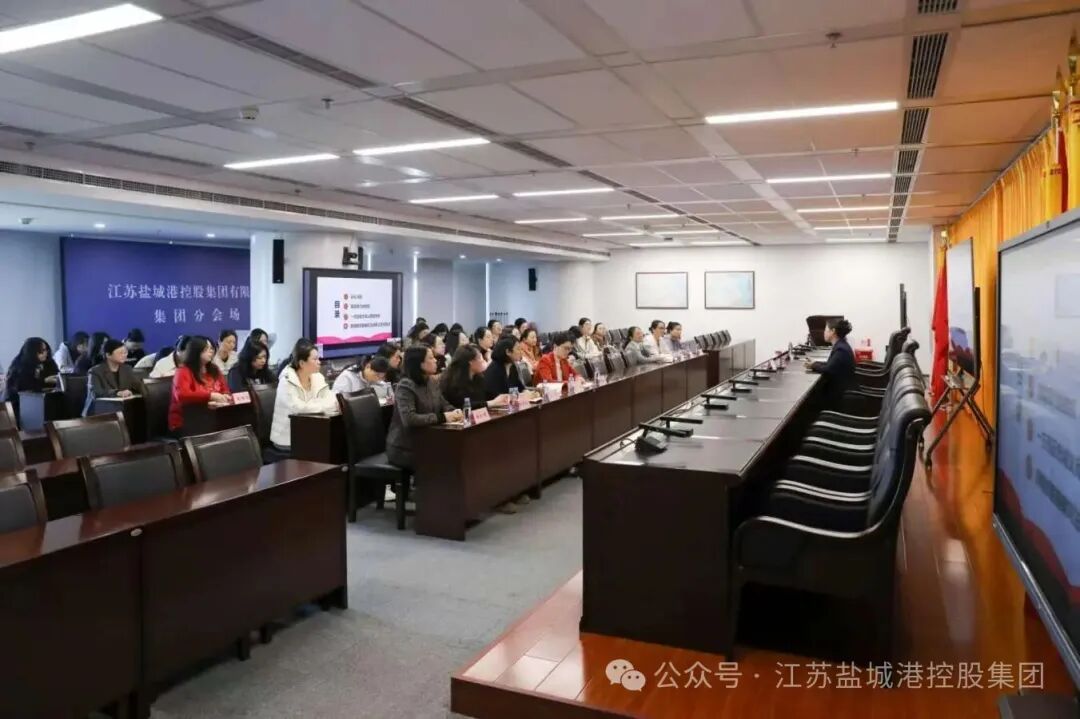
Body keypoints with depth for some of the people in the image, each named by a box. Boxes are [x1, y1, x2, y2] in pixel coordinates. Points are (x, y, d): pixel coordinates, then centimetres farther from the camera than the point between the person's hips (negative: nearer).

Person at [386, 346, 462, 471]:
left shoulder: (432, 383, 7)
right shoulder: (405, 387, -18)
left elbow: (444, 405, 12)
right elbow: (409, 419, -30)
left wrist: (454, 412, -12)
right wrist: (442, 417, -29)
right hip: (404, 449, -7)